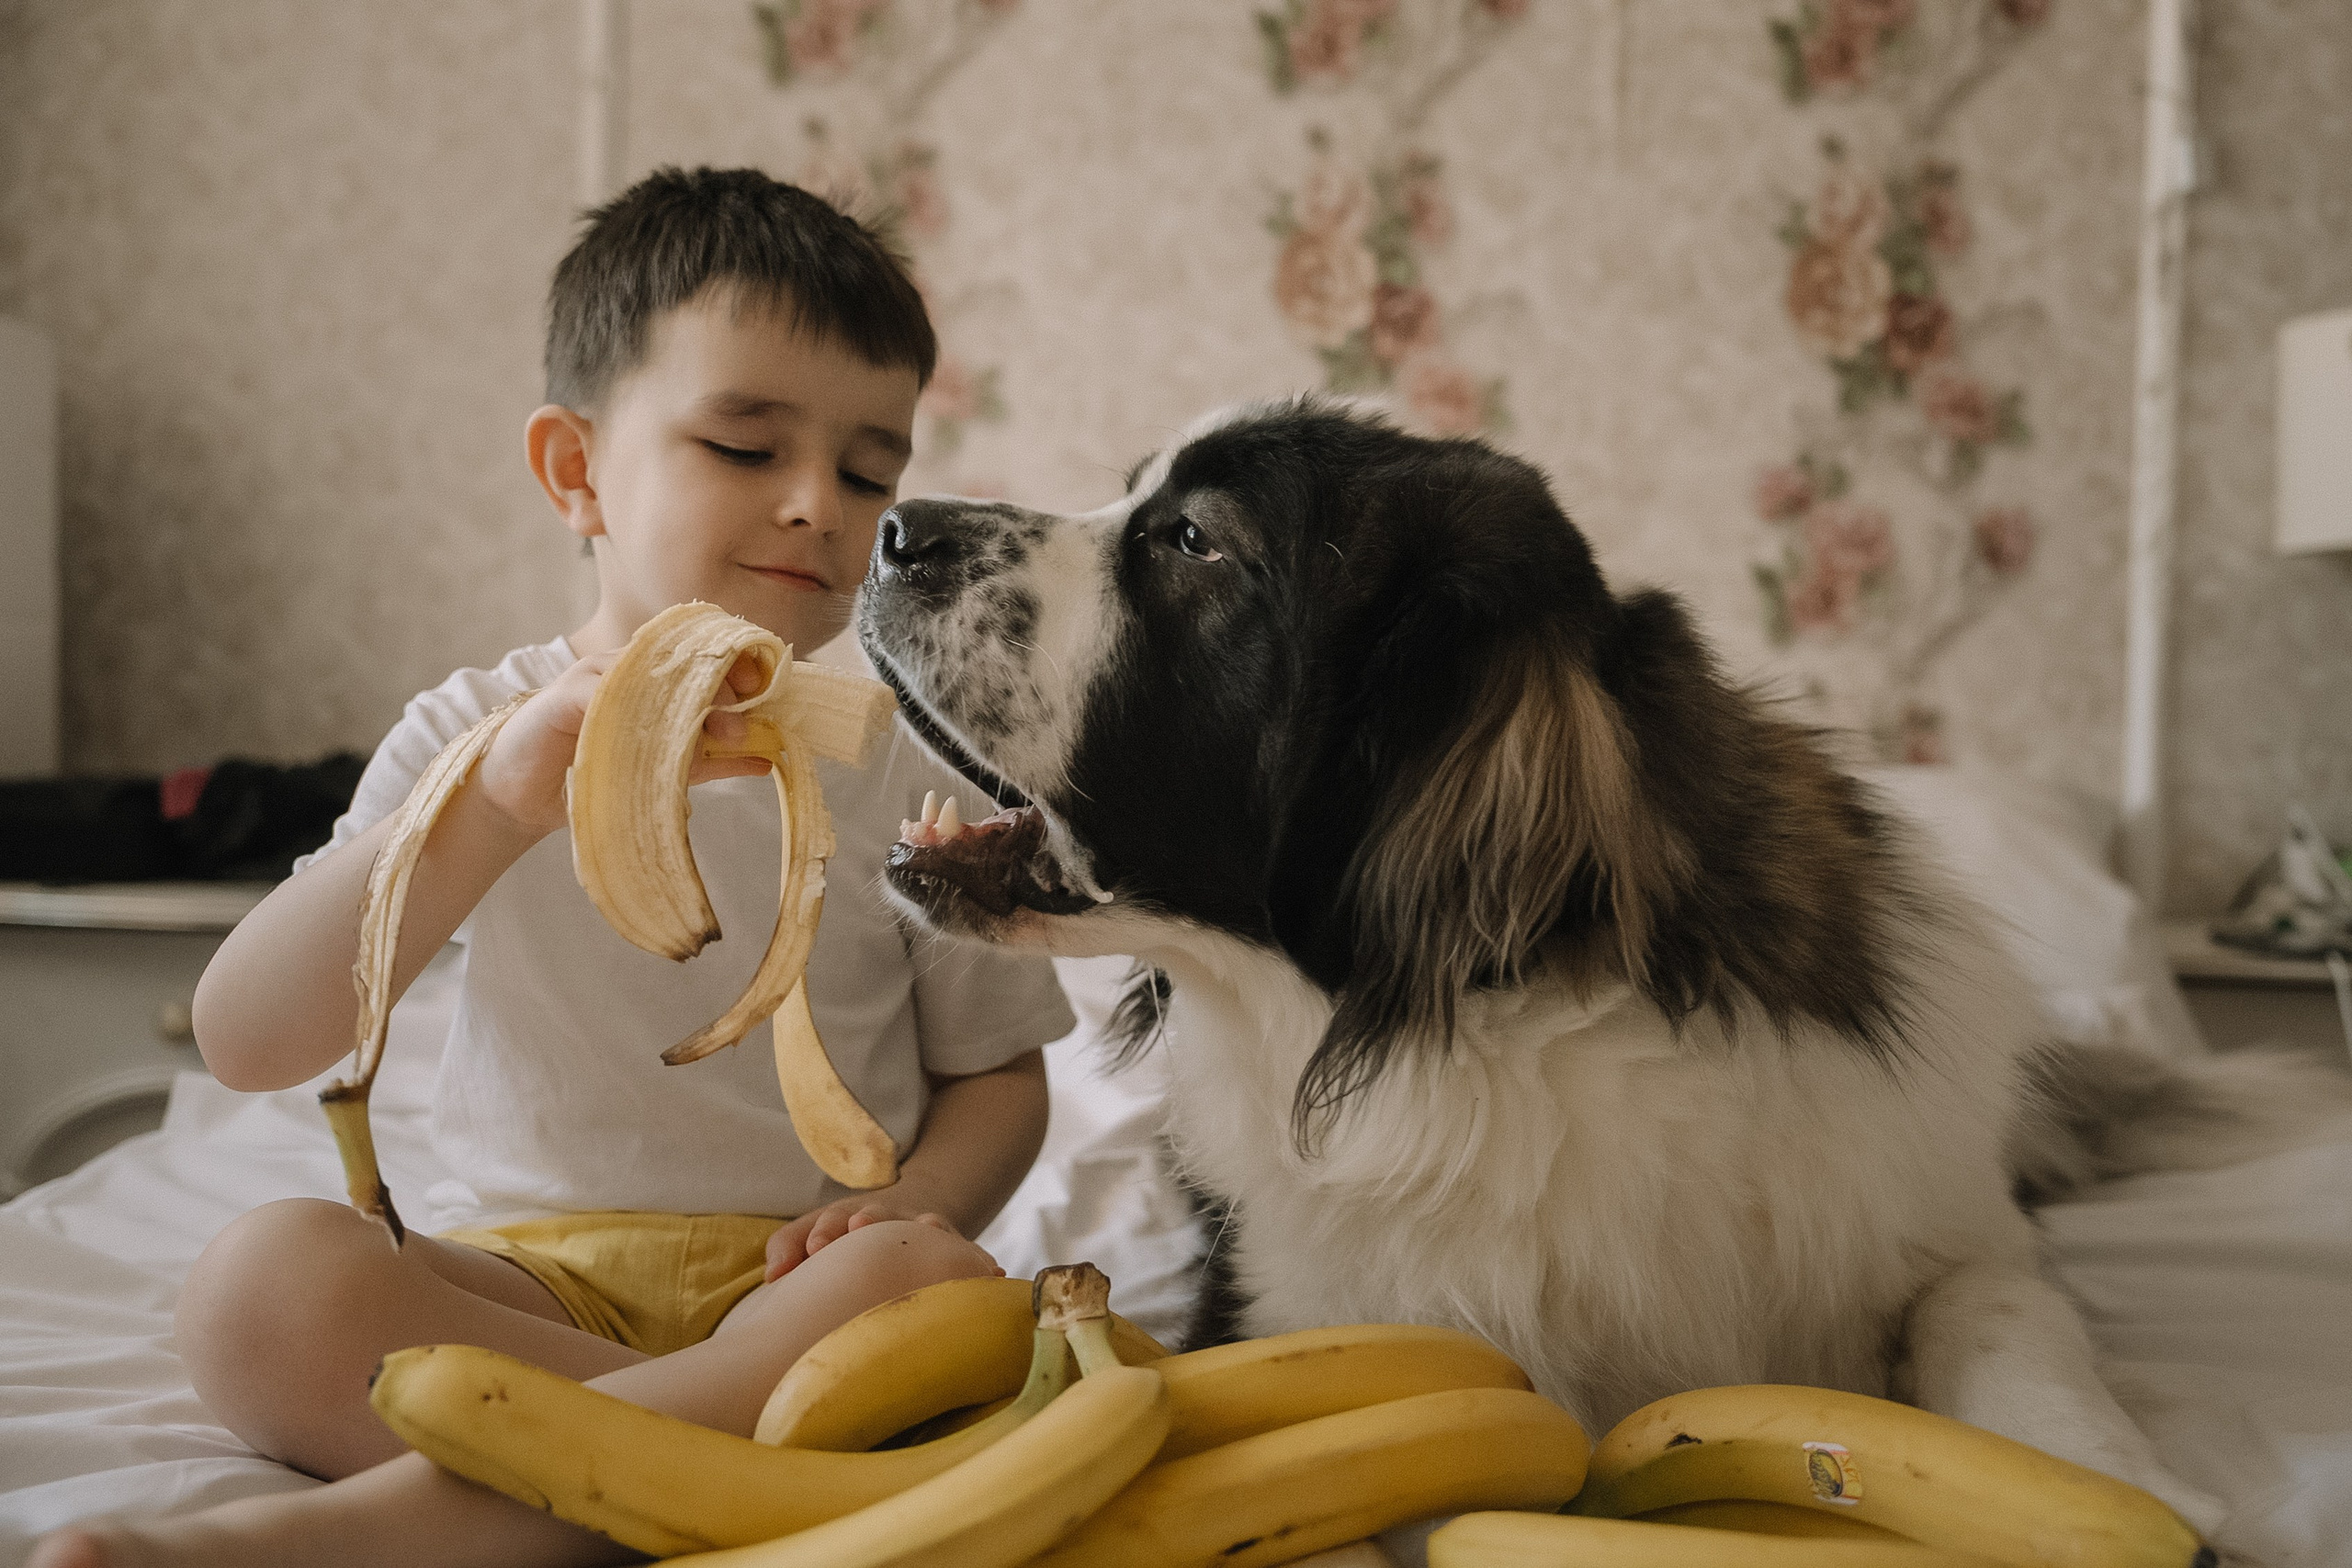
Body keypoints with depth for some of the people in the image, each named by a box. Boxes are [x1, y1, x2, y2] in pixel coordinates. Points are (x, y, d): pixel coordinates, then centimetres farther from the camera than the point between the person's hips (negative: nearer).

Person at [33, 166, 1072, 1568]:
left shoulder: (905, 768, 3)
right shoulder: (479, 736, 2)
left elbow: (997, 1070, 10)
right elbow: (247, 1043, -10)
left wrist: (916, 1204, -14)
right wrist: (496, 806, -26)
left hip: (789, 1277, 1)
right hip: (527, 1271, 0)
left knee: (938, 1291, -32)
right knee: (266, 1280, -27)